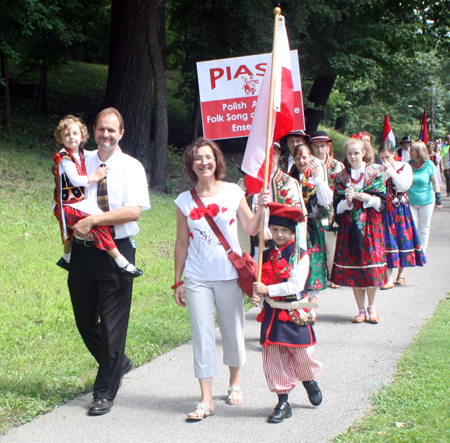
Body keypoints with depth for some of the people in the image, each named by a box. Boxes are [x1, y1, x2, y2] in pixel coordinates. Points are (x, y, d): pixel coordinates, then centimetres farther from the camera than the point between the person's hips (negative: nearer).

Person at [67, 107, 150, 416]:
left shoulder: (131, 167, -3)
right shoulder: (83, 162, 10)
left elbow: (133, 211, -15)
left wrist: (91, 220, -19)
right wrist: (72, 223, -4)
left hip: (116, 251, -5)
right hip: (82, 249, 5)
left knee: (113, 323, -1)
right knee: (85, 320, 13)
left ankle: (105, 393, 10)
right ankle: (118, 363, 38)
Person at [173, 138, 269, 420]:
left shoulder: (233, 192, 1)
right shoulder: (185, 201, 3)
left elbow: (251, 229, 2)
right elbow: (182, 244, 7)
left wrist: (261, 209, -16)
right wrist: (178, 282, 8)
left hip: (230, 275, 0)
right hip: (197, 278, 0)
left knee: (233, 331, 10)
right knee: (202, 335, -2)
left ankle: (235, 383, 33)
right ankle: (206, 400, 2)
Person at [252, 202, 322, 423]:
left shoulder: (300, 256, -8)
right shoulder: (265, 256, 7)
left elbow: (295, 285, -18)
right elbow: (259, 282, 12)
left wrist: (267, 290, -19)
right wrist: (256, 296, -10)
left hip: (295, 315, -4)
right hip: (271, 315, 4)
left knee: (302, 356, 5)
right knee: (274, 359, 4)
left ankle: (310, 381, 38)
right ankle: (283, 402, 15)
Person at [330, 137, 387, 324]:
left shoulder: (375, 174, 4)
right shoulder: (341, 177, 8)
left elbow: (381, 202, 1)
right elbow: (337, 208, 4)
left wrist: (367, 198, -15)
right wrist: (347, 201, -16)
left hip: (370, 226, -2)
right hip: (349, 227, 2)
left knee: (371, 266, -5)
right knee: (352, 267, 1)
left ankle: (372, 307, 14)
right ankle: (361, 310, 11)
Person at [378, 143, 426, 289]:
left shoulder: (404, 167, 1)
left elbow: (404, 186, -14)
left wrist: (391, 171, -13)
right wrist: (383, 173, -9)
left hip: (400, 208, 0)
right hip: (385, 209, 0)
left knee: (402, 237, 4)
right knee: (388, 239, -6)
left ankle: (402, 271, 24)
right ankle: (389, 277, -5)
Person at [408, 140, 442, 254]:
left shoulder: (429, 165, -5)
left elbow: (435, 182, -3)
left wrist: (438, 198, -9)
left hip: (426, 202, -1)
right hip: (410, 202, 1)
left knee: (424, 228, 7)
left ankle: (422, 251, 18)